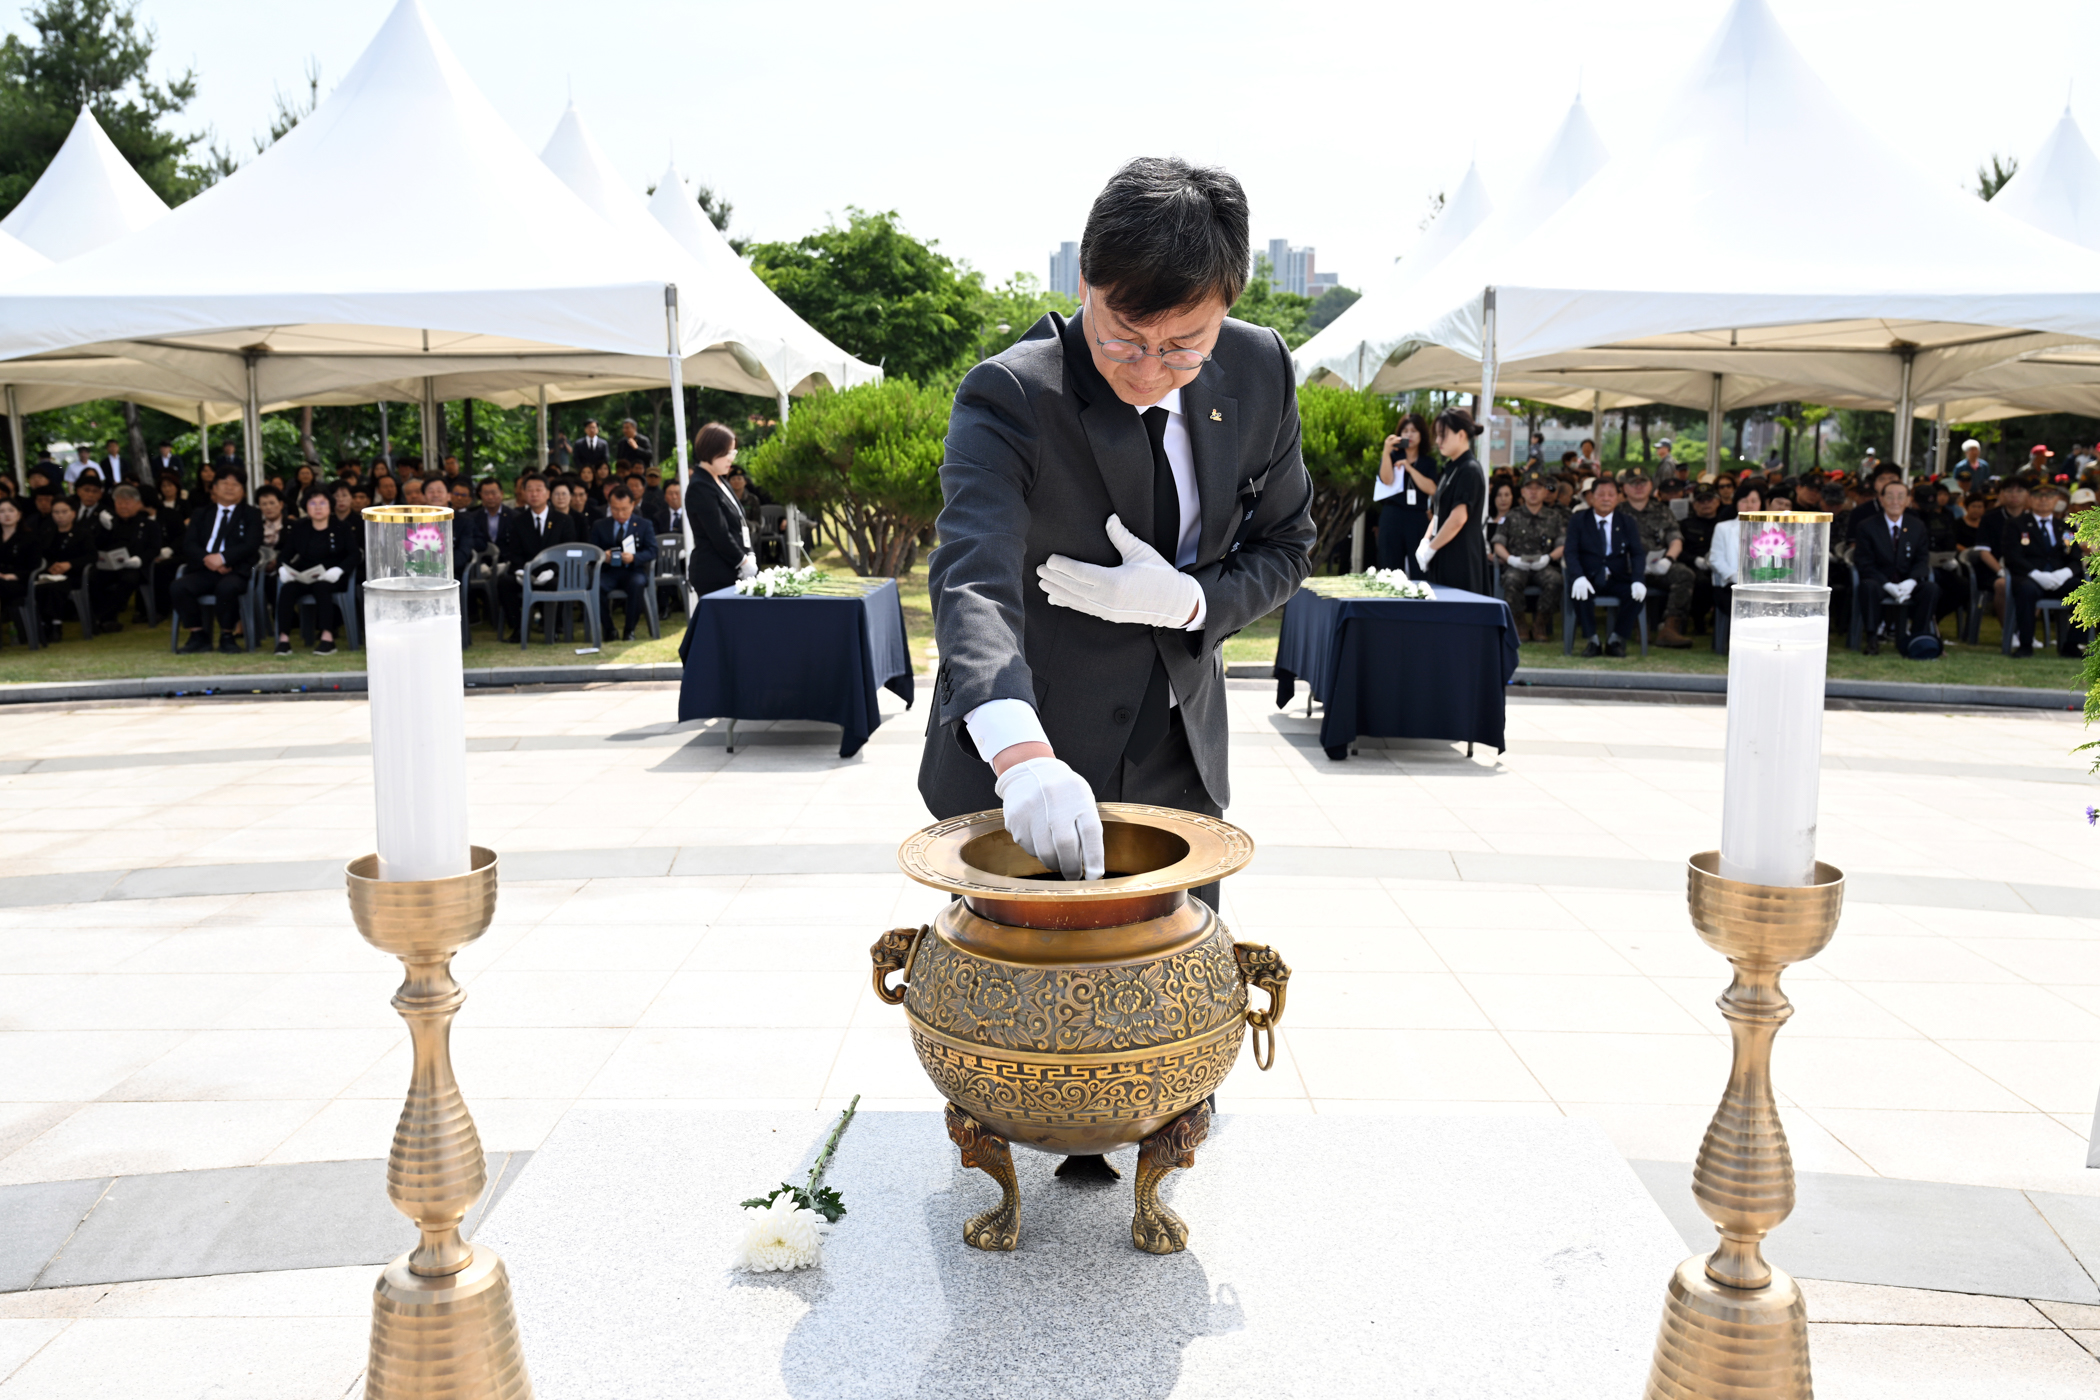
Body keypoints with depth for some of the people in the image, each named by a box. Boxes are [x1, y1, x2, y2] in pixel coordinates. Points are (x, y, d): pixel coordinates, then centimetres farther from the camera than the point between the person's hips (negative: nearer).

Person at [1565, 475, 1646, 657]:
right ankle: (1593, 640, -18)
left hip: (1618, 579, 2)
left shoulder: (1627, 521, 11)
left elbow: (1637, 553, 1)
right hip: (1589, 579, -1)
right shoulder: (1578, 521, 6)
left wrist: (1637, 580, -19)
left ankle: (1617, 640, -13)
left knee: (1638, 593, -29)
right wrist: (1578, 577, -28)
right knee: (1580, 592, -35)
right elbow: (1571, 553, -7)